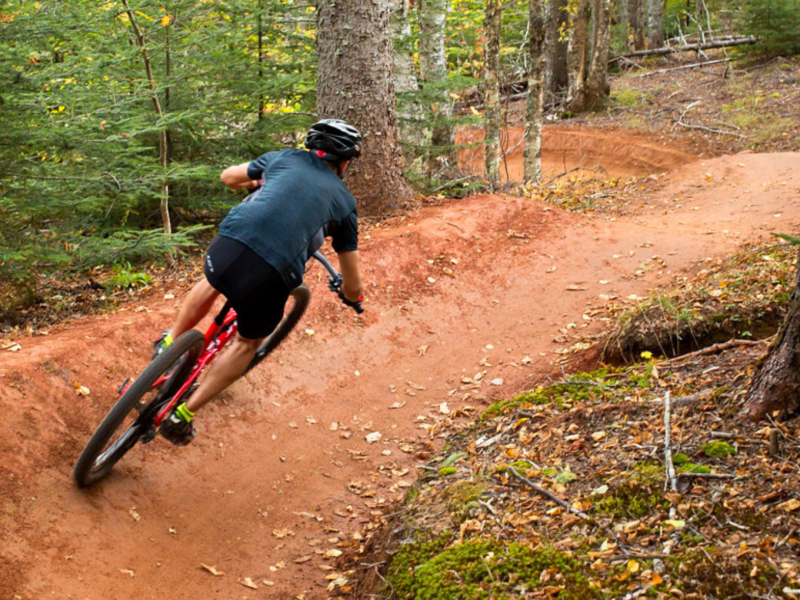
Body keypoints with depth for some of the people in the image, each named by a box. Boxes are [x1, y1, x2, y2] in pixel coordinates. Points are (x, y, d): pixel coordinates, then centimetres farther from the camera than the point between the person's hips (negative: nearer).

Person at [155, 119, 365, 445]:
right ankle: (182, 415, 25)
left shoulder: (285, 158, 23)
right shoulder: (344, 200, 20)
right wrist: (351, 297, 46)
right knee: (248, 343, 26)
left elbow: (228, 177, 39)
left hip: (230, 243, 2)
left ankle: (169, 344, 52)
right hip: (272, 274, -2)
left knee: (212, 284, 40)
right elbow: (353, 284, 22)